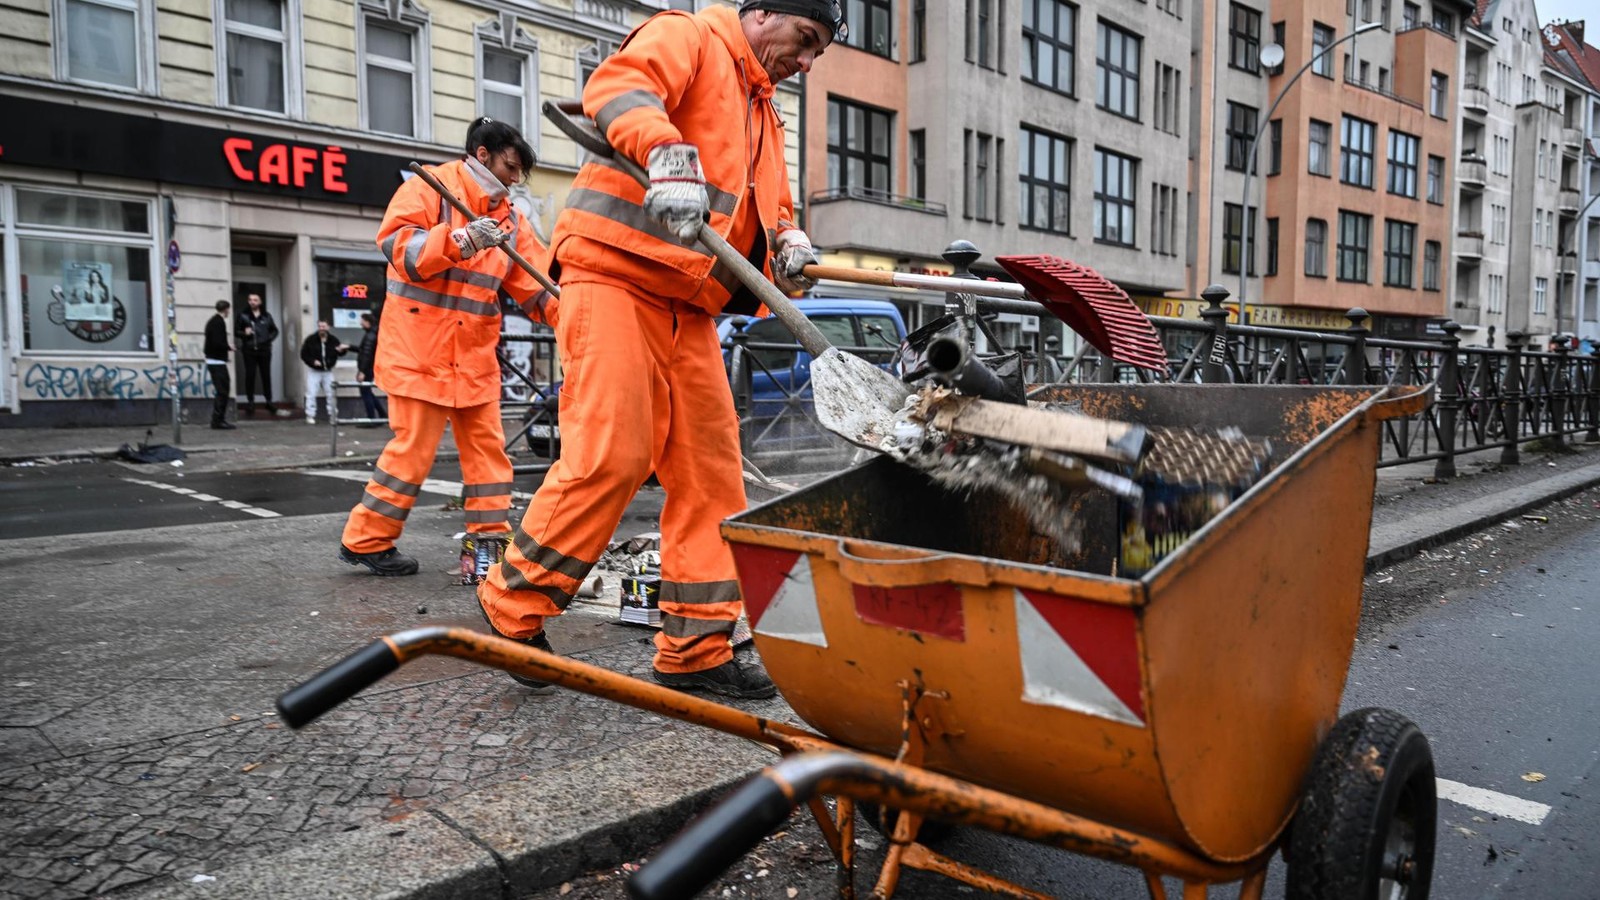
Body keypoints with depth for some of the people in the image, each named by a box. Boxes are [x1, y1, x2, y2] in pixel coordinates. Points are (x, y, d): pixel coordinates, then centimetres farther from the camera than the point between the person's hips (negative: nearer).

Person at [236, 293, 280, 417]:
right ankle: (250, 401, 6)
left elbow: (274, 330, 17)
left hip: (264, 350, 1)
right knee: (250, 376, -1)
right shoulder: (243, 315, 4)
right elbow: (236, 331, 6)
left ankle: (269, 401, 13)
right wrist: (244, 333, -14)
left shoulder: (266, 316, 9)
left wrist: (269, 338, 0)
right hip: (249, 350, -1)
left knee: (266, 375, 4)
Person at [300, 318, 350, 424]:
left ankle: (333, 415, 16)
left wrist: (342, 350, -24)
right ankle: (310, 416, 3)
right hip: (314, 371, -2)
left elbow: (340, 353, 0)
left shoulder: (333, 339, -3)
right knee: (311, 394, -4)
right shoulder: (311, 339, -8)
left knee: (332, 394, 5)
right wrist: (312, 361, -19)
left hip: (328, 371, 2)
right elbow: (303, 354, -3)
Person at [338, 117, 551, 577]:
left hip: (476, 357, 7)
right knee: (413, 448, -4)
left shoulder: (510, 219, 15)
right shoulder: (429, 188, -3)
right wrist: (459, 240, -29)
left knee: (488, 448, 5)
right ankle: (365, 541, 11)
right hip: (420, 348, -7)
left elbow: (536, 284, 8)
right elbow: (396, 244, -16)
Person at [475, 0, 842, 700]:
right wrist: (670, 157, -37)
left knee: (709, 472, 3)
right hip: (615, 277, -8)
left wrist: (787, 241, 3)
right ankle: (511, 608, 3)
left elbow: (768, 210, 27)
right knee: (610, 456, -17)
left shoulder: (763, 114, 28)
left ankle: (695, 650, 10)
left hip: (688, 309, 9)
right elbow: (618, 87, -18)